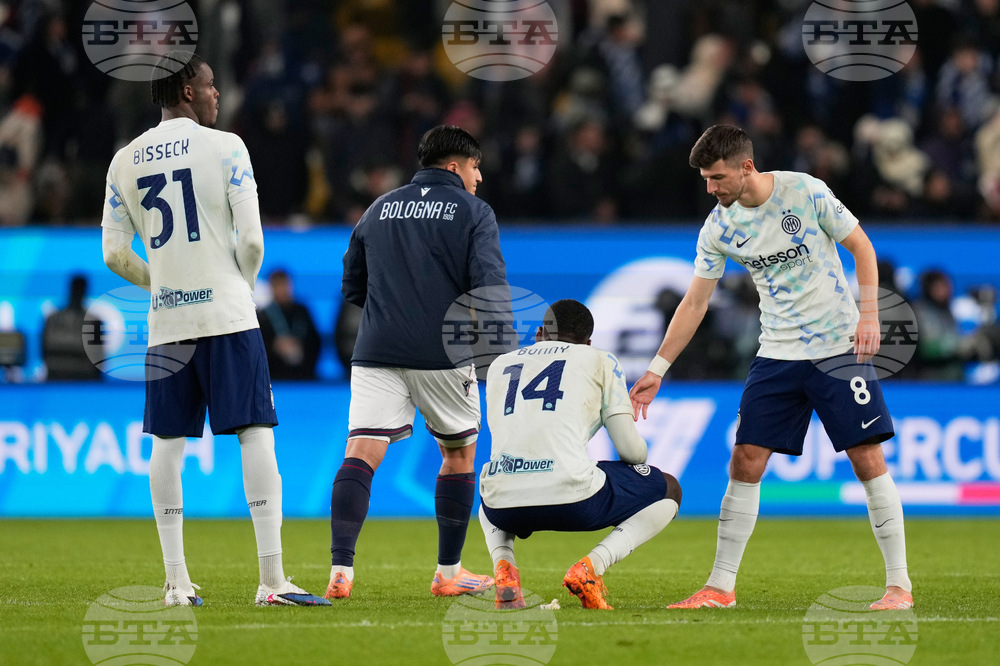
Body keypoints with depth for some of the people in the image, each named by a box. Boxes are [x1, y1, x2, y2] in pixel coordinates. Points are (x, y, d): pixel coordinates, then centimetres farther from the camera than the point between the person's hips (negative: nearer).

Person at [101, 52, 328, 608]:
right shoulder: (224, 147, -4)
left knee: (169, 443, 8)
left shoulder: (126, 161, 7)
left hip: (166, 321, 4)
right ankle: (272, 579, -10)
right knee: (257, 435, -3)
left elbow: (116, 254, 6)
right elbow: (251, 240, -8)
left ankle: (176, 581, 5)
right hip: (227, 312, -4)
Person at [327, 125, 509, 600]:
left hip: (376, 352, 3)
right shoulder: (473, 212, 3)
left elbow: (353, 287, 20)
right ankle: (448, 573, 20)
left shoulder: (379, 210, 16)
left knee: (360, 455, -7)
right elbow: (490, 285, -9)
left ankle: (341, 570, -23)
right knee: (459, 454, 17)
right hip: (442, 357, -3)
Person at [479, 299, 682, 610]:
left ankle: (503, 565, 7)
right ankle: (590, 566, -3)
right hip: (571, 497, -4)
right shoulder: (600, 360, 15)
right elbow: (630, 450, 9)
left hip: (505, 506, 4)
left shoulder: (500, 364, 26)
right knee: (669, 490, 21)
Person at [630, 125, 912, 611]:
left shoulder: (805, 192, -12)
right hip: (777, 353, 4)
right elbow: (694, 303, 6)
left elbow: (861, 247, -3)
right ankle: (720, 587, 5)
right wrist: (657, 369, 3)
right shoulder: (718, 228, -1)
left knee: (868, 460, -8)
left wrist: (869, 315, -13)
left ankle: (899, 584, 0)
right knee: (745, 462, -2)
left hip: (839, 347, -4)